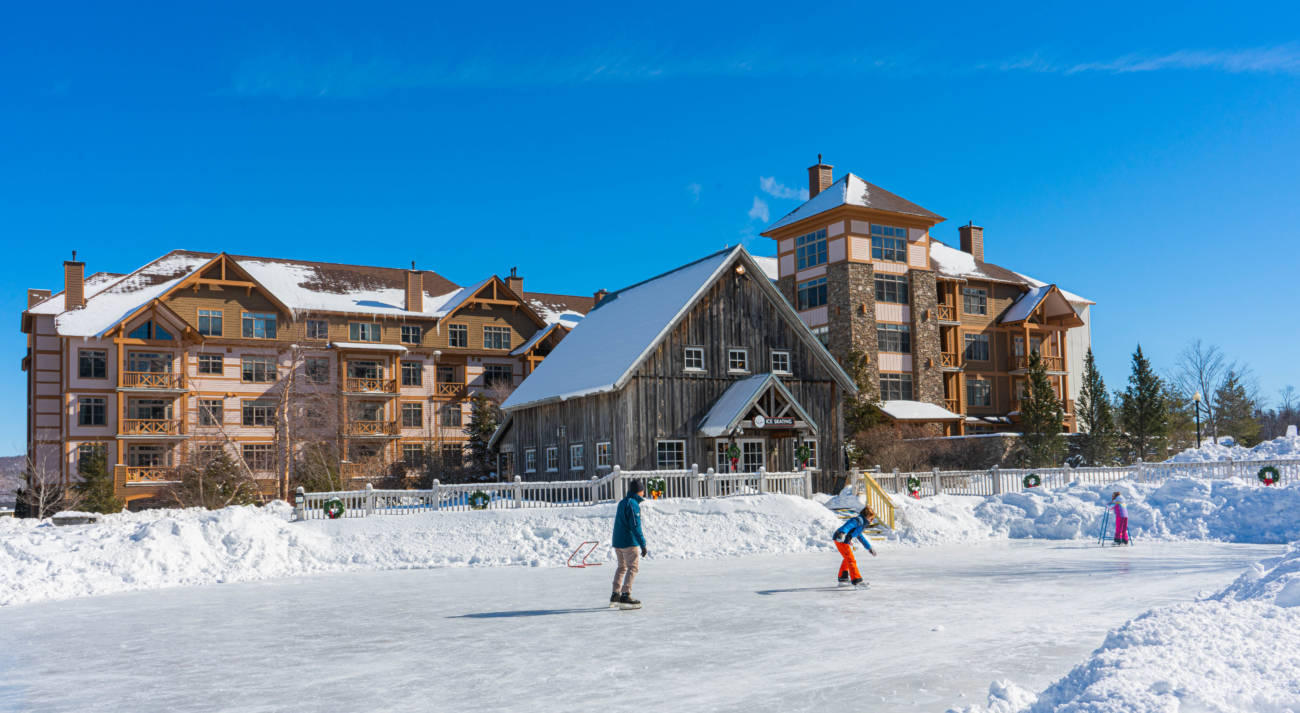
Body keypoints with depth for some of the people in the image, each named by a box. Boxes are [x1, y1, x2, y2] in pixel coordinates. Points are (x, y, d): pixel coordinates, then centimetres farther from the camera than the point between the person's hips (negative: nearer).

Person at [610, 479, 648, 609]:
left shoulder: (621, 503, 14)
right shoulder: (633, 504, -14)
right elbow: (635, 526, -20)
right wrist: (643, 544, -19)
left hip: (617, 542, 9)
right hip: (629, 542, -9)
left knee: (622, 567, 18)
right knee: (633, 567, -5)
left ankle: (615, 595, 18)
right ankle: (625, 595, -13)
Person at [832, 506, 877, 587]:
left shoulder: (861, 523, 24)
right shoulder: (859, 520, -9)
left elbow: (861, 537, 37)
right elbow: (849, 525, -28)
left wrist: (869, 548, 42)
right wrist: (842, 533, -47)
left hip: (840, 539, 11)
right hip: (841, 540, -11)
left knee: (847, 559, 26)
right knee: (851, 560, -11)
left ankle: (842, 578, 35)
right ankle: (856, 580, -12)